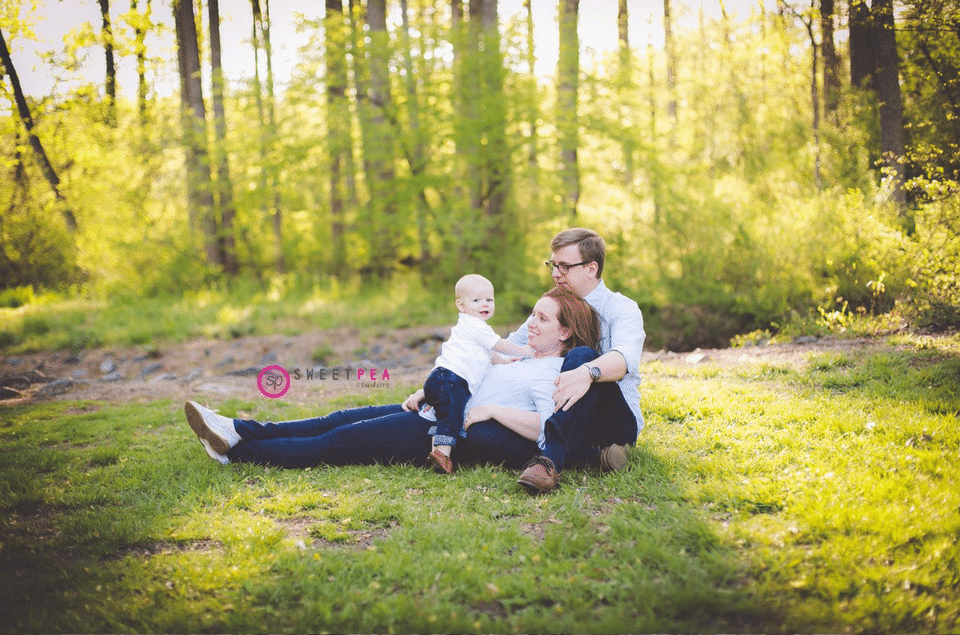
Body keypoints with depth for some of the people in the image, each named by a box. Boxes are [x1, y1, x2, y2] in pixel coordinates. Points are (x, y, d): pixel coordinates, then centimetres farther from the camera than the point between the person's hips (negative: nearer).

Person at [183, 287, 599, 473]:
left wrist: (491, 411, -22)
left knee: (344, 439, -8)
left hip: (470, 439, -9)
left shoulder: (556, 372, -8)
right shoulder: (525, 361, 21)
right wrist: (430, 392, 12)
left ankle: (237, 452, -2)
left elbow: (548, 429, -24)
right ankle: (241, 432, 3)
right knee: (347, 419, 2)